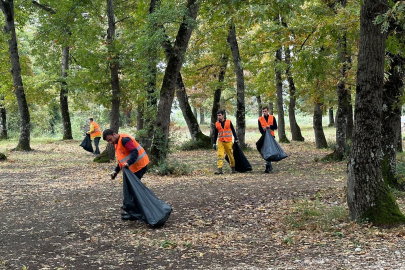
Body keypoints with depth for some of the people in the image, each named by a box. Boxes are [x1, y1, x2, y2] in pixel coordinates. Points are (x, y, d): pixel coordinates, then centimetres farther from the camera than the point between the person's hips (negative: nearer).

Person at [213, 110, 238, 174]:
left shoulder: (228, 122, 1)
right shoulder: (217, 124, 6)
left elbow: (233, 131, 6)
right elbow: (215, 134, 12)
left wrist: (236, 139, 4)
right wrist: (214, 143, 10)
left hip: (228, 142, -1)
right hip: (220, 142, 1)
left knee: (231, 155, 7)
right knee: (220, 155, -11)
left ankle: (233, 168, 23)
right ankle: (219, 169, -14)